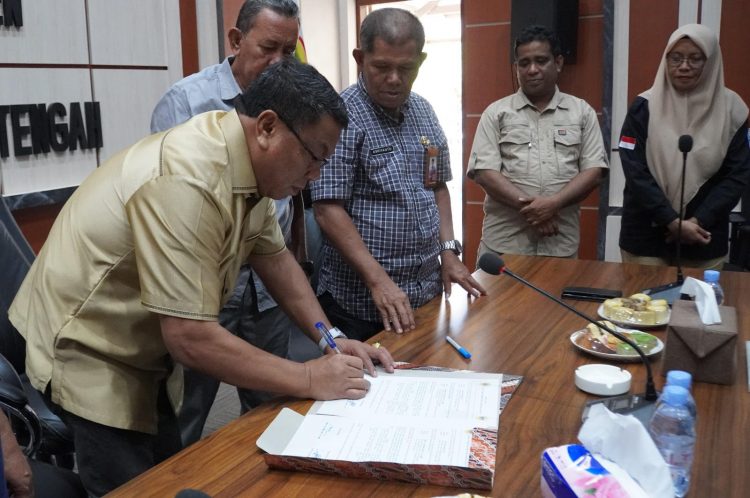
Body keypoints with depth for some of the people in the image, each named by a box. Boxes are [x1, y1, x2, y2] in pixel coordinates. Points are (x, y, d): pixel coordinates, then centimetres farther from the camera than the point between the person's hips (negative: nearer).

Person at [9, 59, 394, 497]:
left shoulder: (250, 164, -4)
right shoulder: (186, 181, -33)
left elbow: (275, 257, 6)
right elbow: (191, 339, -33)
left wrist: (331, 340, -4)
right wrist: (308, 380, -24)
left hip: (145, 349, 9)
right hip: (85, 355, -8)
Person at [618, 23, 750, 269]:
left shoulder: (730, 109, 1)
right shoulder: (645, 107, -4)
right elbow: (635, 172, -10)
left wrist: (699, 220, -11)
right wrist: (673, 222, -16)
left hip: (704, 237, 2)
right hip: (646, 234, -1)